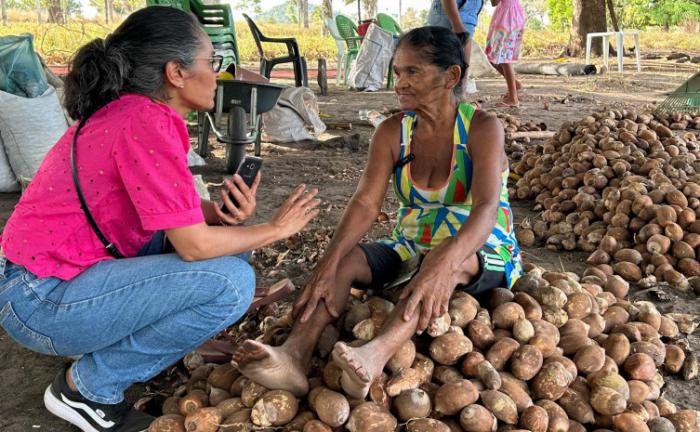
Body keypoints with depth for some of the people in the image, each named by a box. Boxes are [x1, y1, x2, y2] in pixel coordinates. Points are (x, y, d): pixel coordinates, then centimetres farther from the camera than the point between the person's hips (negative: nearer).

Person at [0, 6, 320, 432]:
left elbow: (185, 210, 7)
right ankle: (86, 387, -4)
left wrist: (226, 214, -14)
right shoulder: (146, 125, -23)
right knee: (231, 281, -20)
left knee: (227, 241, 9)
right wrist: (278, 228, -9)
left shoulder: (131, 112, 5)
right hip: (43, 300, -9)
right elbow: (195, 245, -23)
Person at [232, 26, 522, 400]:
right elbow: (366, 203, -17)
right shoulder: (392, 132, -3)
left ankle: (377, 354, -58)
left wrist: (443, 264, -51)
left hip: (484, 257, -4)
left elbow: (486, 208, -30)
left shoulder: (482, 128, -15)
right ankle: (295, 355, -43)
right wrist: (329, 263, -35)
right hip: (411, 251, 4)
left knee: (447, 258, -38)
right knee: (346, 258, -23)